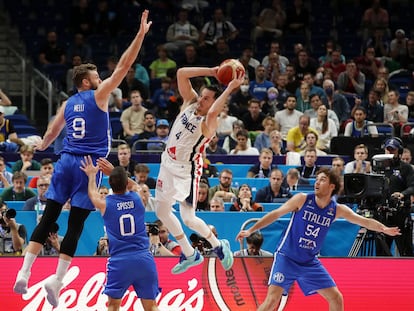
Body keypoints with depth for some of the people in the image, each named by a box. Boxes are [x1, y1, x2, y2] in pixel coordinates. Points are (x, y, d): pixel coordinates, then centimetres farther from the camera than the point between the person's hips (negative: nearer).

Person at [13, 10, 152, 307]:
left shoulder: (68, 103, 15)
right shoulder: (98, 95, -1)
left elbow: (52, 131, 29)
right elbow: (123, 66, -5)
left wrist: (42, 146, 52)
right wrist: (141, 34, -4)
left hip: (66, 161, 5)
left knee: (48, 218, 5)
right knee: (75, 225, -4)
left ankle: (24, 272, -3)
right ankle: (57, 280, -10)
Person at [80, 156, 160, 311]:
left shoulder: (104, 204, 0)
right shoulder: (137, 199, 4)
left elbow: (92, 193, 26)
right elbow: (134, 185, 30)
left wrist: (92, 175, 44)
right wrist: (112, 170, 40)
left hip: (119, 262, -1)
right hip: (144, 259, 2)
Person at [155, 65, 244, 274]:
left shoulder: (208, 123, -23)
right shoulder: (190, 102, -4)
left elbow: (212, 113, -49)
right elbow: (181, 74, -9)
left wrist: (229, 89, -44)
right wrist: (211, 72, -17)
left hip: (186, 170, -8)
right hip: (169, 163, 8)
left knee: (188, 219, -11)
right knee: (162, 210, 14)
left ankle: (218, 246, 16)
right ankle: (189, 255, 27)